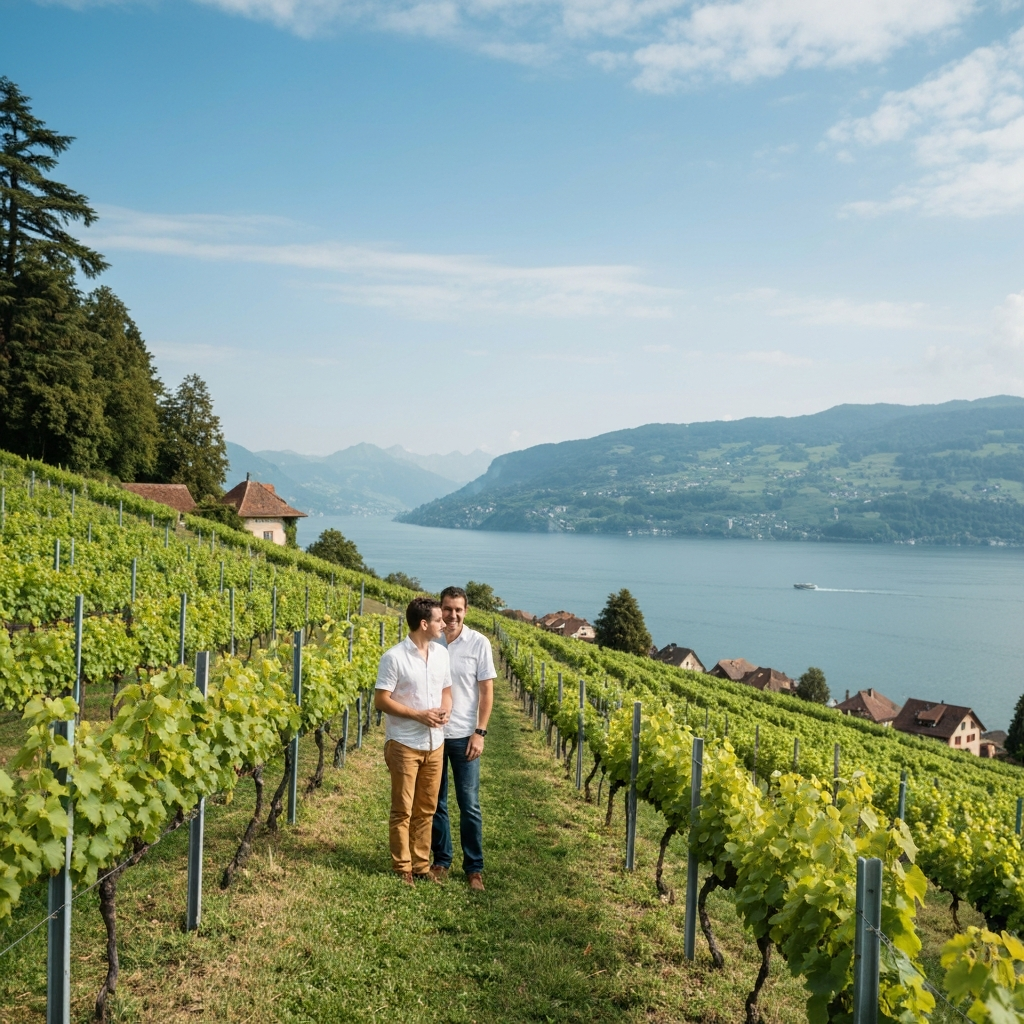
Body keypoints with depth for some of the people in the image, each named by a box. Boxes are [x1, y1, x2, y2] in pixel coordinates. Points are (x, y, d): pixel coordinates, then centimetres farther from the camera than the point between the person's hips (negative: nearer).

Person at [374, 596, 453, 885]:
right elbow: (381, 701, -13)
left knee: (426, 810, 13)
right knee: (403, 811, 4)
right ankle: (402, 868, 16)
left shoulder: (441, 653, 5)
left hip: (435, 744, 6)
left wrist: (445, 711, -8)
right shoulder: (394, 657, -14)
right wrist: (419, 715, -20)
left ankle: (421, 865, 23)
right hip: (404, 744, -6)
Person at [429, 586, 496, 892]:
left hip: (463, 736, -1)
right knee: (435, 803, 11)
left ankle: (474, 867, 16)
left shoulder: (479, 643, -6)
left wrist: (480, 733, -7)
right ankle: (441, 860, 25)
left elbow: (487, 691, -2)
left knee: (469, 805, 4)